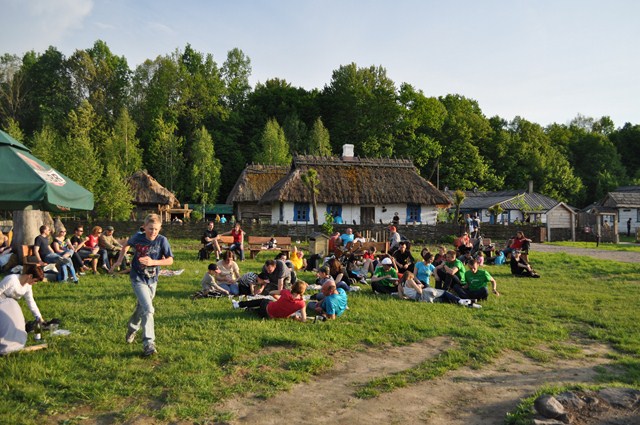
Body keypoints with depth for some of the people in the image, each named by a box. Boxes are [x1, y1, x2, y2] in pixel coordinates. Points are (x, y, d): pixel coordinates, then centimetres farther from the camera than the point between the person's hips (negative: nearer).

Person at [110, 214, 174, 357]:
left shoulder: (162, 240, -13)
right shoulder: (137, 238, -11)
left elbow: (170, 260, -15)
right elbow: (126, 245, 12)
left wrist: (153, 262, -27)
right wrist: (119, 261, 7)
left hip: (152, 280, 3)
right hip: (138, 279, -3)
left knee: (141, 308, 22)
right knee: (148, 309, -17)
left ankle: (132, 329, 52)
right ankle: (148, 344, -12)